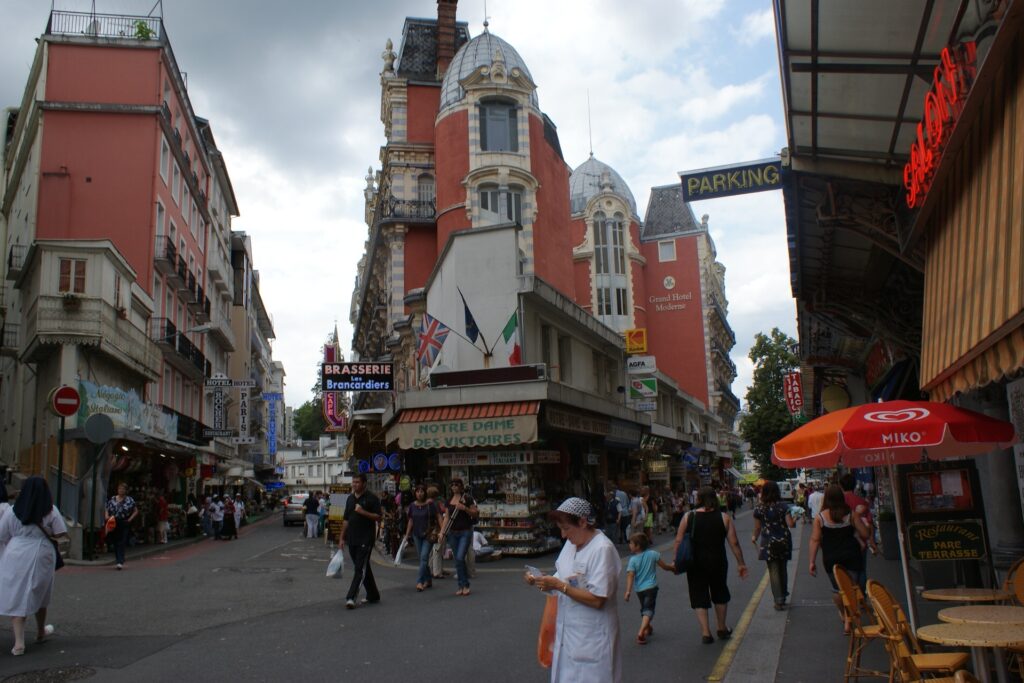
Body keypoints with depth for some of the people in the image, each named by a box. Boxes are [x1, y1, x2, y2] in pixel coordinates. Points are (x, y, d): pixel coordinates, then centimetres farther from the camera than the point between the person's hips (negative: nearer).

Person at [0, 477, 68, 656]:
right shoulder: (51, 511, -5)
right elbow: (61, 534, -7)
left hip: (16, 558, 0)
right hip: (40, 557, 0)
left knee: (16, 598, 4)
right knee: (39, 595, 19)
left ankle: (19, 642, -6)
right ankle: (40, 633, 37)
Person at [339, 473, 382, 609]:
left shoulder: (372, 499, -6)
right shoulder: (350, 499, 13)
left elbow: (378, 517, -10)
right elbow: (346, 520, 16)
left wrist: (363, 512, -22)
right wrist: (341, 538, 12)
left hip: (365, 540, -7)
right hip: (352, 540, 7)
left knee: (360, 569, -9)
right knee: (364, 568, 13)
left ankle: (351, 597, -13)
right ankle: (373, 595, 23)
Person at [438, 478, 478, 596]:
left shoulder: (468, 498, -6)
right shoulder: (449, 500, 9)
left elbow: (476, 514, -6)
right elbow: (447, 517, 11)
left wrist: (464, 508, -20)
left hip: (465, 532, -5)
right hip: (452, 533, 5)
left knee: (460, 558, -15)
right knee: (457, 560, 8)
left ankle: (465, 585, 0)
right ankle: (462, 586, 17)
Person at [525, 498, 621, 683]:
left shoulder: (602, 549, -20)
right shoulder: (572, 543, 6)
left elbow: (597, 600, -22)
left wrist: (559, 586, -22)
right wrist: (543, 581, -5)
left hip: (591, 638, -8)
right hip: (567, 633, 8)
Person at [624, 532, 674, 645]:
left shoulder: (633, 560, -12)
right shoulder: (653, 554, -6)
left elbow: (630, 576, -20)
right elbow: (665, 566, 2)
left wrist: (628, 591, -23)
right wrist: (673, 567, 22)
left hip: (639, 589, 1)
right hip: (651, 587, -1)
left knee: (644, 609, 23)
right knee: (648, 609, -3)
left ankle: (647, 628, 40)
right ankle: (641, 633, -21)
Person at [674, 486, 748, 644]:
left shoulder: (688, 518, -5)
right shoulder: (724, 517, -5)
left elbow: (678, 542, -5)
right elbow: (734, 543, -5)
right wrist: (741, 563, 4)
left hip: (696, 564, -1)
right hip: (718, 562, 1)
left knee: (699, 597, 9)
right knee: (720, 595, 21)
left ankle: (705, 633, 3)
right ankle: (722, 629, 31)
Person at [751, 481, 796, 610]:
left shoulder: (759, 509, -5)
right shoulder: (783, 506, -5)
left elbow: (757, 528, 0)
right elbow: (790, 524, -10)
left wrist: (754, 538, 20)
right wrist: (795, 520, 13)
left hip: (768, 542, -2)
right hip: (784, 540, 2)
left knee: (773, 571, 2)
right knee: (783, 569, 18)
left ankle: (779, 600, -1)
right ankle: (783, 594, 31)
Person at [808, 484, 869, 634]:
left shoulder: (820, 517, -6)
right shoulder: (851, 514, -6)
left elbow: (815, 540, -6)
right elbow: (865, 534, -4)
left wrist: (812, 561, -1)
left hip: (831, 559, 1)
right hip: (851, 557, -1)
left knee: (837, 589, 18)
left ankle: (844, 615, 34)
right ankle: (848, 622, -2)